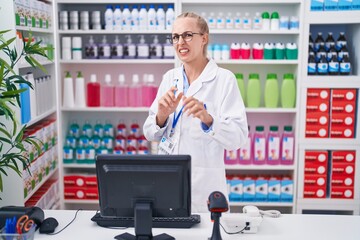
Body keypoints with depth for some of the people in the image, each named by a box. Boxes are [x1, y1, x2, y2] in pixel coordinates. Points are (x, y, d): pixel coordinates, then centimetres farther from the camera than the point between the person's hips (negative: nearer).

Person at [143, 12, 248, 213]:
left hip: (204, 183, -4)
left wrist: (208, 119, -32)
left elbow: (238, 138, -15)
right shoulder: (170, 78, 6)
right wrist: (161, 116, -15)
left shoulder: (224, 79, -8)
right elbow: (150, 134, 6)